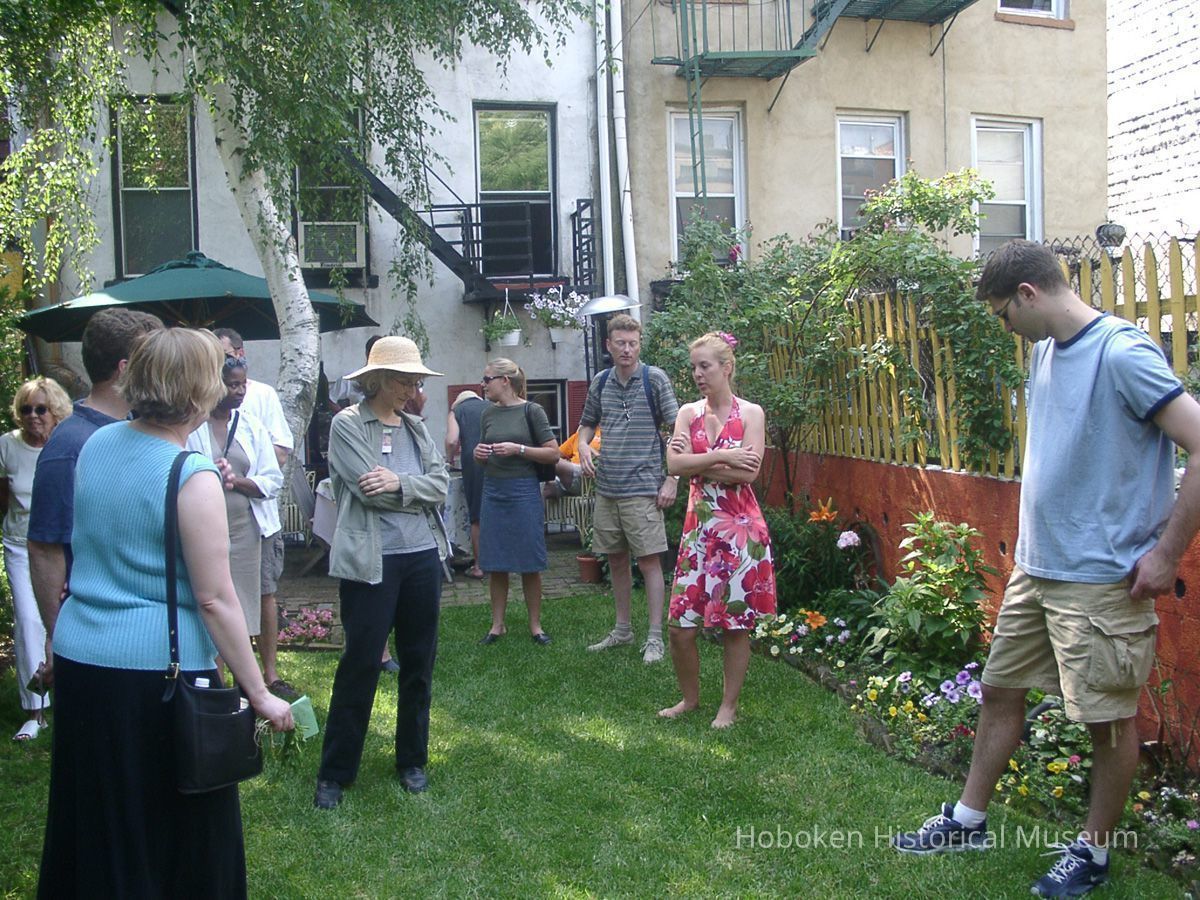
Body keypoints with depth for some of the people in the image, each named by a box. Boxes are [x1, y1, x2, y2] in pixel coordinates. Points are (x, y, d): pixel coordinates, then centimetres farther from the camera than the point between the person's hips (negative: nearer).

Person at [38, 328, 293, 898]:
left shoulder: (96, 444, 3)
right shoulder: (193, 477, -17)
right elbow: (216, 600, -16)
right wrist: (259, 695, -10)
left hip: (77, 658, 7)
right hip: (157, 666, -7)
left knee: (93, 822, 21)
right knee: (179, 828, 10)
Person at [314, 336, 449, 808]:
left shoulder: (415, 427, 11)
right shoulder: (347, 425, -4)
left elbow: (442, 482, 1)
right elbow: (370, 489, -15)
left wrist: (400, 484, -14)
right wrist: (421, 494, -4)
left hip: (424, 557, 5)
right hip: (372, 561, -5)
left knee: (419, 662, 12)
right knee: (360, 664, 0)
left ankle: (413, 760, 27)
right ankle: (334, 773, 13)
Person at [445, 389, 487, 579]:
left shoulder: (456, 411, 12)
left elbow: (452, 441, -2)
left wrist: (449, 457, 16)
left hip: (474, 463, -2)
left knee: (476, 517, 6)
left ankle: (478, 565, 9)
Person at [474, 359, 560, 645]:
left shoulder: (531, 411, -4)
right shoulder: (488, 413, 10)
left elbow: (554, 454, -6)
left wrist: (518, 449, -15)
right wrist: (479, 453, -3)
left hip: (523, 492, -4)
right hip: (493, 492, 4)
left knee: (529, 565, 2)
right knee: (495, 565, 6)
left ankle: (535, 625, 14)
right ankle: (497, 625, 18)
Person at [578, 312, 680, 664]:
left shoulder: (654, 379, -6)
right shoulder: (600, 382, 9)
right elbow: (587, 423, 22)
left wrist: (672, 480, -12)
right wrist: (583, 445, -1)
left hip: (643, 487, -5)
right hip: (606, 488, 5)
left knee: (648, 560, -3)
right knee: (616, 559, 14)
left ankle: (655, 638, 4)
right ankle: (623, 630, 27)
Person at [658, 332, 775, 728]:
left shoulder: (750, 413, -1)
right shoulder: (688, 413, 8)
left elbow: (749, 472, -14)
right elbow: (674, 464, -7)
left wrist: (697, 464, -10)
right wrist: (722, 457, -15)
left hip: (740, 528, -3)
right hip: (699, 527, 3)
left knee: (735, 623, 4)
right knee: (680, 623, 2)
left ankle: (729, 705, 20)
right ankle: (690, 697, 24)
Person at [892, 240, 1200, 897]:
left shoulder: (1122, 354, -18)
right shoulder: (1044, 354, 9)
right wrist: (1034, 538, 16)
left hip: (1101, 579, -8)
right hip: (1036, 569, 9)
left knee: (1108, 719, 7)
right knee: (1000, 690, 16)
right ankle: (968, 821, 31)